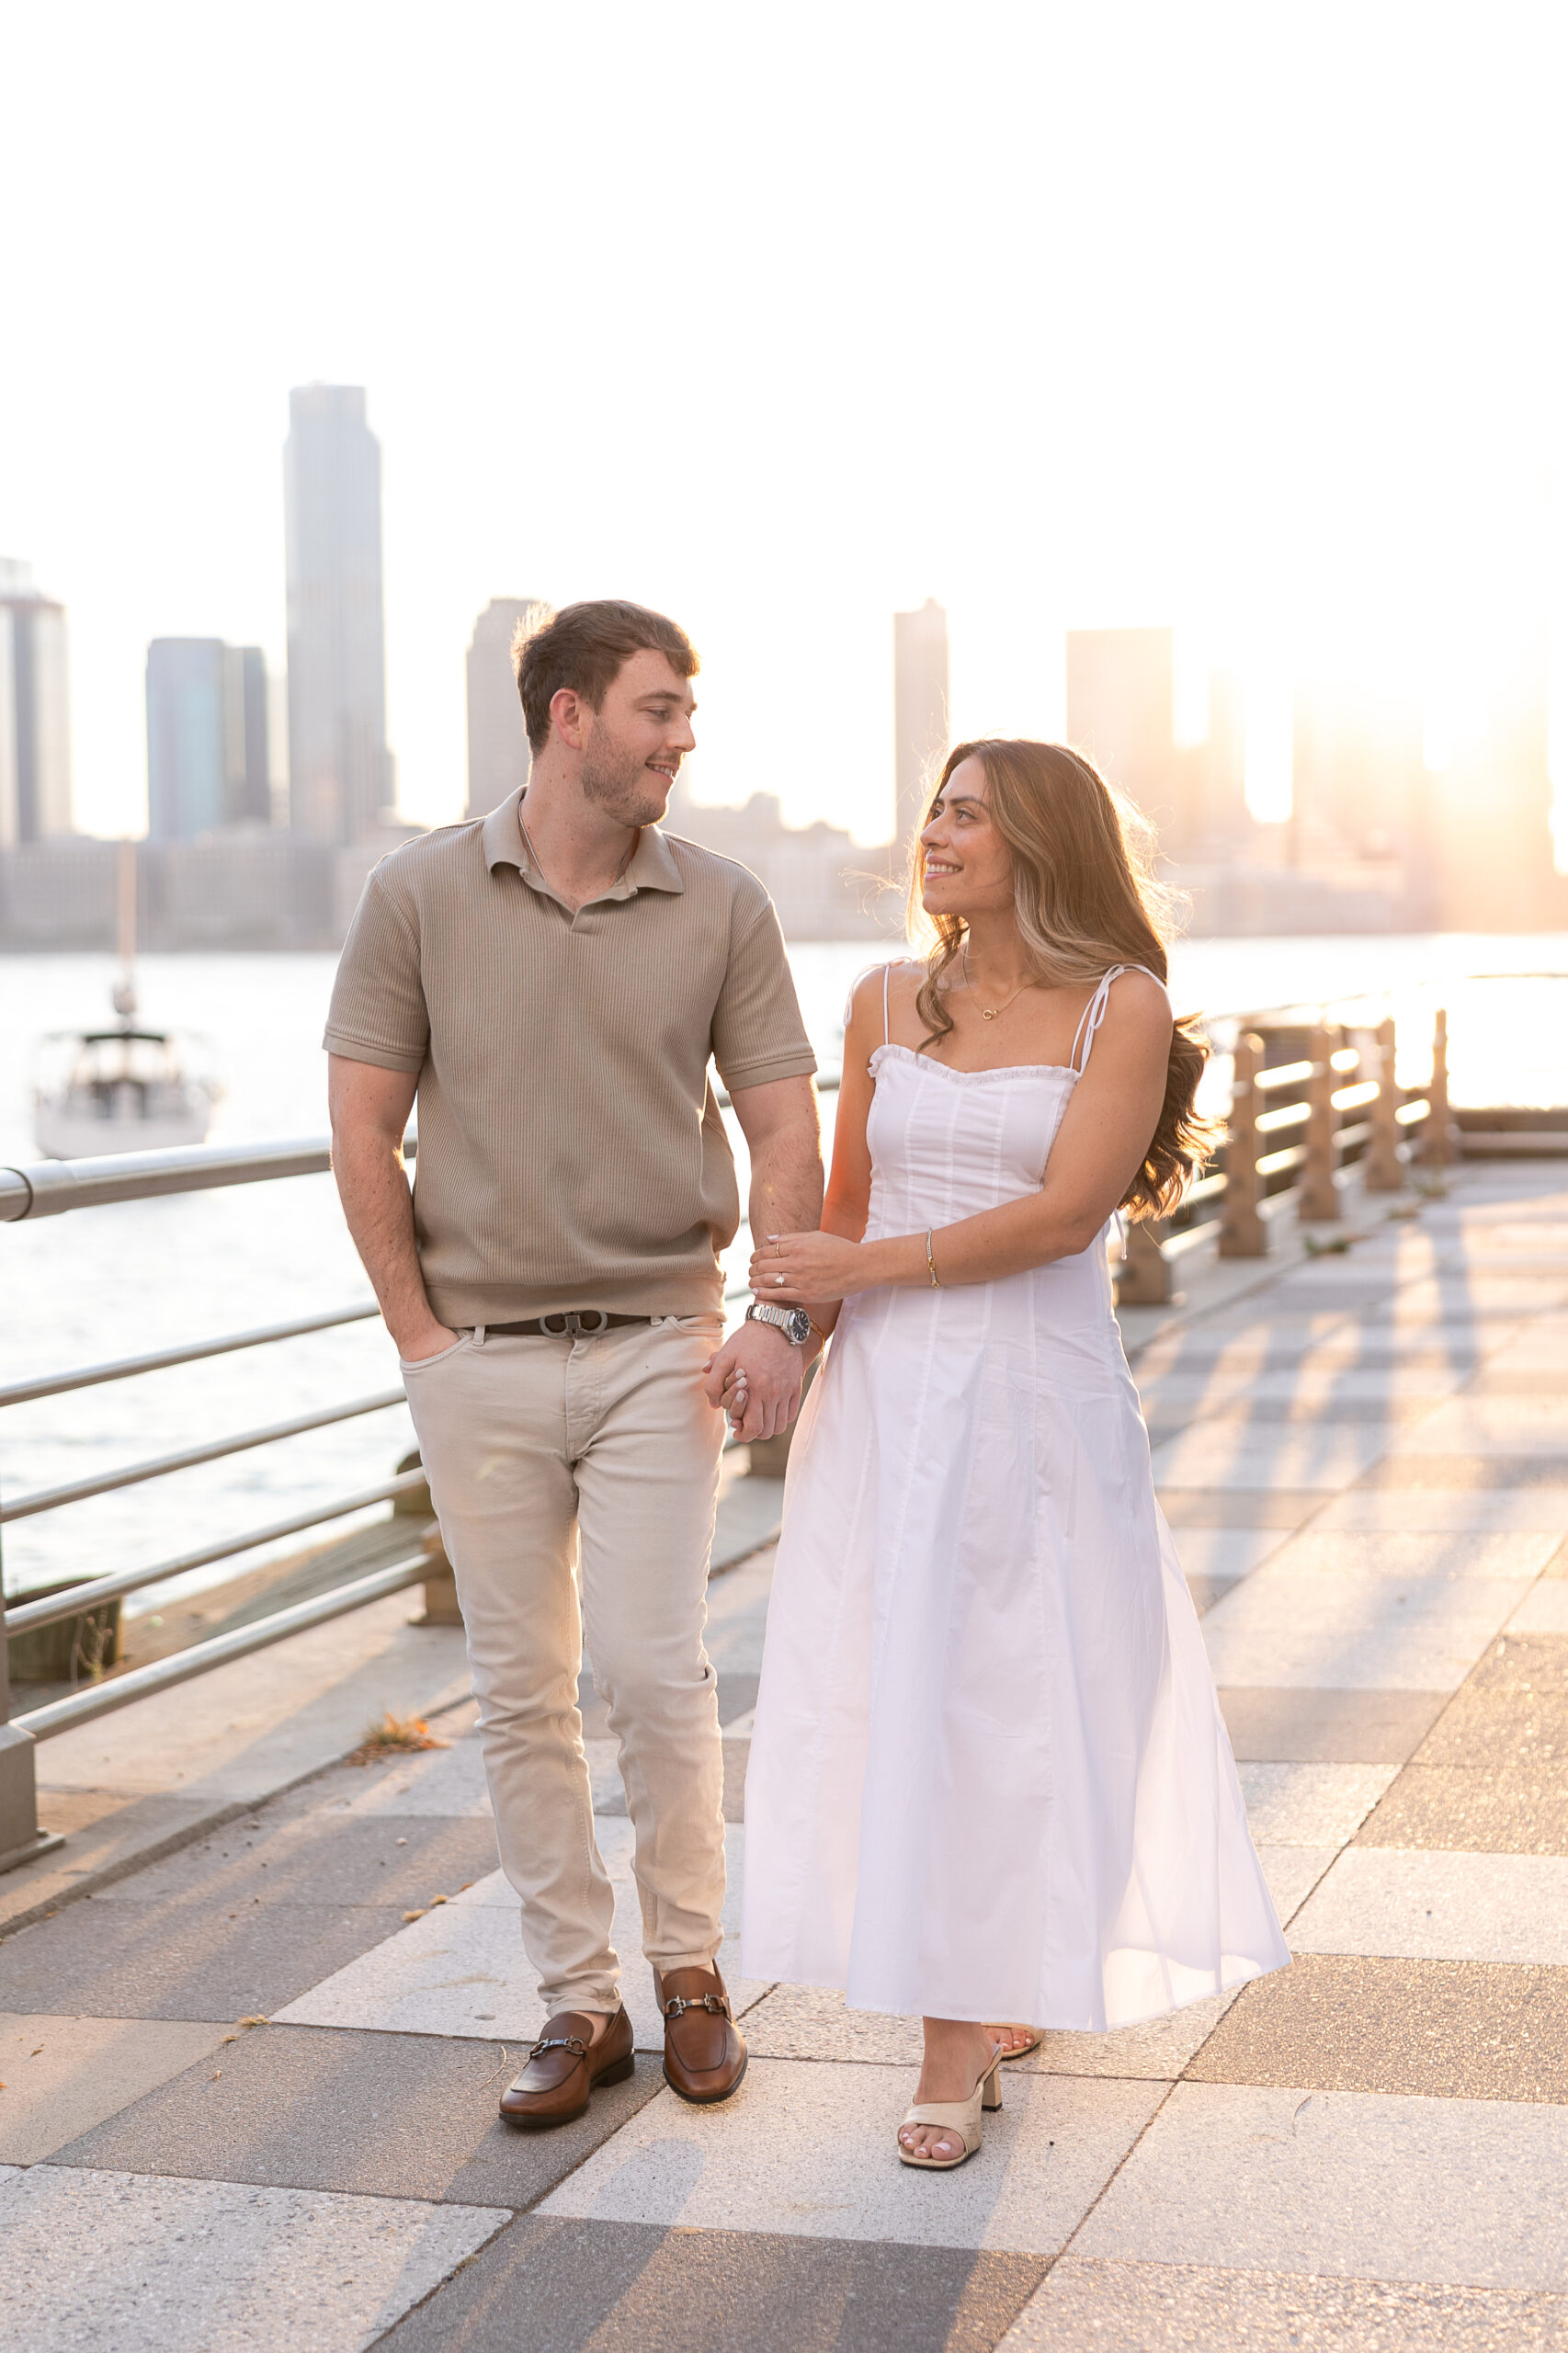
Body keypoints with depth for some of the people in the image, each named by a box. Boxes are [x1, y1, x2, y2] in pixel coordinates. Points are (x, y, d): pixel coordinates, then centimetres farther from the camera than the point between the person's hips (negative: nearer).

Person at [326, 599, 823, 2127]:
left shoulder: (722, 908, 1)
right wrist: (416, 1329, -3)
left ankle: (688, 1970, 15)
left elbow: (783, 1130, 2)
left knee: (653, 1671, -6)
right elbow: (363, 1129, 1)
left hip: (656, 1350, 0)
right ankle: (577, 2002, 17)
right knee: (521, 1693, 5)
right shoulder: (420, 895, -1)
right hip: (480, 1362, 1)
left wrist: (780, 1319, -10)